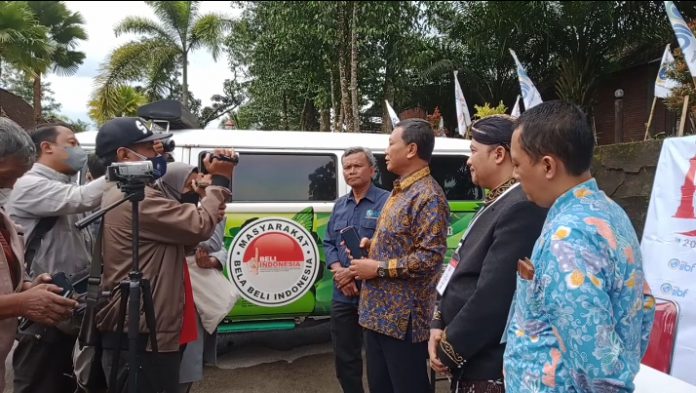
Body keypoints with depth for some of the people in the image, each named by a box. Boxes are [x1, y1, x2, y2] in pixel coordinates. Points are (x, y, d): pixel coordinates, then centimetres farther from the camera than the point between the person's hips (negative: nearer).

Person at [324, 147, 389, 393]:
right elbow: (328, 243, 14)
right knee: (344, 357, 16)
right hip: (342, 295, 6)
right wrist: (339, 271, -6)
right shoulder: (339, 205, 14)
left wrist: (354, 271, -16)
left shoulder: (387, 202, -8)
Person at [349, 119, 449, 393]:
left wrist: (378, 268, -19)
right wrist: (372, 245, 7)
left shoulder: (428, 196, -16)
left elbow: (430, 257, -24)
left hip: (404, 318, -10)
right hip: (378, 311, 10)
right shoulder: (399, 191, 15)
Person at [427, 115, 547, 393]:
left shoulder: (522, 208, -23)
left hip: (489, 368, -8)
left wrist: (449, 350, -15)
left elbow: (493, 296, -26)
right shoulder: (498, 202, 8)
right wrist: (439, 324, 1)